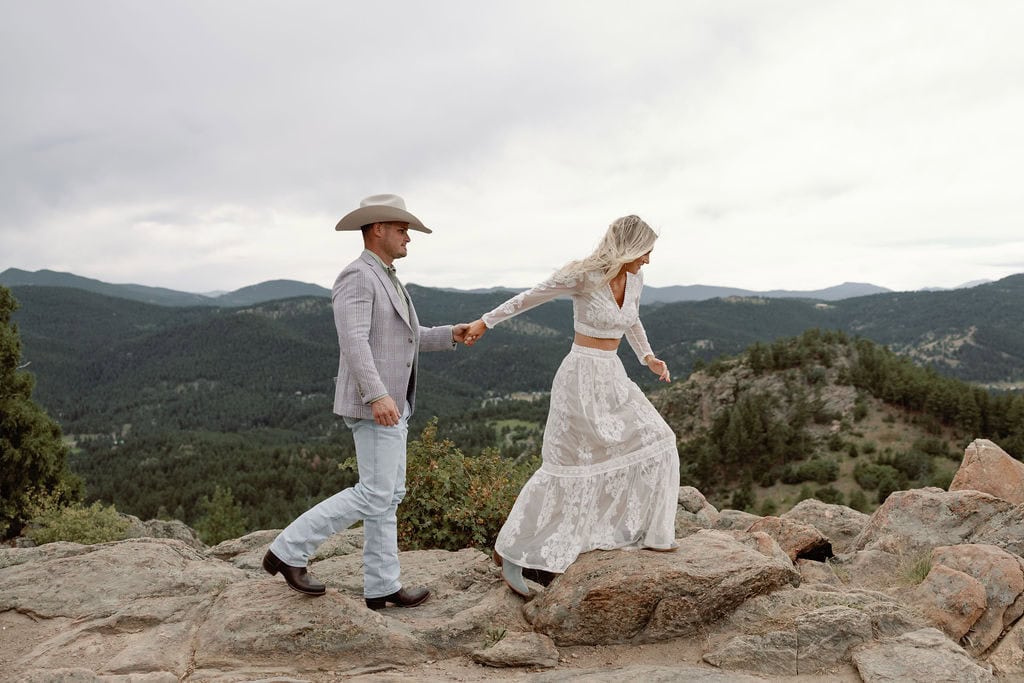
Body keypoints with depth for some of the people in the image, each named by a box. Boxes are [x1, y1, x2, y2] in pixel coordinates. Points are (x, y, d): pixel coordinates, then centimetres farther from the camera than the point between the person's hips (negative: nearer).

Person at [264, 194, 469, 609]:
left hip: (390, 402, 10)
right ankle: (288, 550, 2)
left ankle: (381, 587, 14)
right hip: (373, 403, -10)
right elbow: (353, 341, -24)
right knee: (374, 495, -7)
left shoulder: (385, 280, 19)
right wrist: (377, 396, -32)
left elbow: (404, 339, 25)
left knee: (388, 496, 9)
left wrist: (449, 335, 13)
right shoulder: (357, 276, -13)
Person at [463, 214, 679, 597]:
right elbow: (529, 298, -5)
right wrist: (486, 322, 3)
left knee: (652, 442, 5)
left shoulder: (634, 281, 4)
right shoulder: (583, 276, -17)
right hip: (582, 378, -8)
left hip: (613, 378, 8)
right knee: (564, 468, -3)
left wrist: (648, 358, 12)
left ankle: (644, 531, 21)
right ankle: (510, 551, 8)